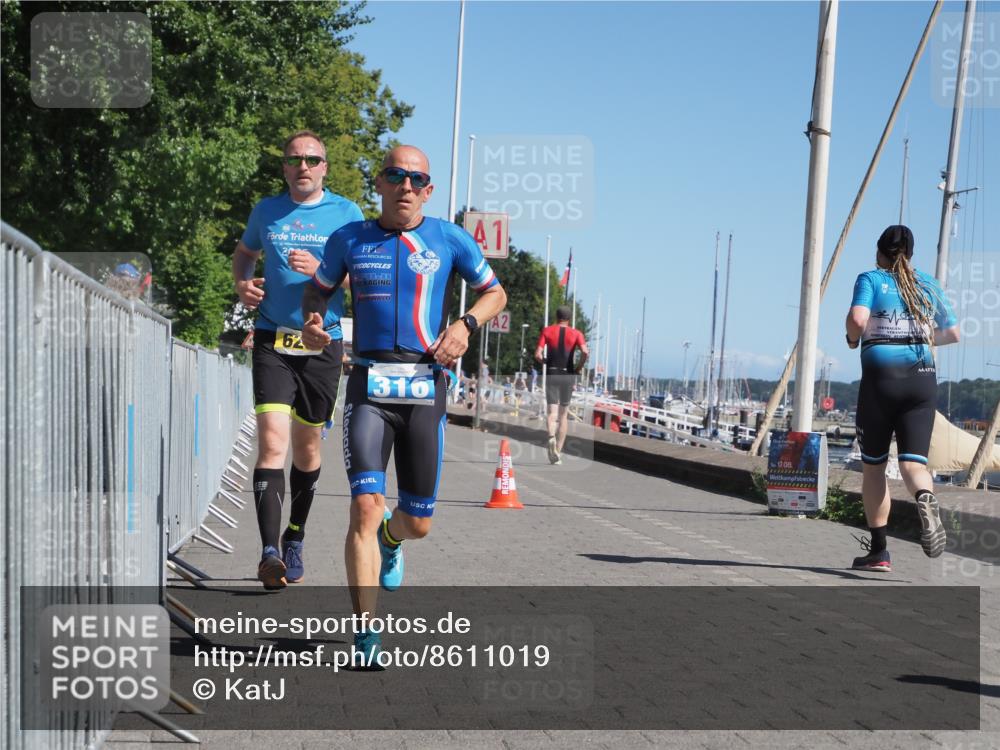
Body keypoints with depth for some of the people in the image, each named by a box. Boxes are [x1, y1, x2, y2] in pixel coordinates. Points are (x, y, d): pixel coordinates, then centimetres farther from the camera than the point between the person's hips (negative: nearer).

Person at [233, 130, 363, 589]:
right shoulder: (267, 211, 9)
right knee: (272, 442, -15)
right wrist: (242, 284, 5)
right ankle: (270, 553, -20)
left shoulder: (346, 214, 3)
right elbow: (244, 252, 26)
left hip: (322, 345, 0)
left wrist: (320, 270, -17)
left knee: (307, 447, 11)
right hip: (273, 343, 0)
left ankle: (295, 539, 31)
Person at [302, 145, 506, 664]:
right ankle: (366, 632, -8)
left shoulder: (450, 240, 5)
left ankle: (389, 540, 46)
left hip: (425, 387, 1)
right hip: (368, 385, -1)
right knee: (365, 507, -16)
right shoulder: (349, 240, 8)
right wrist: (311, 321, 0)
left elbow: (495, 293, 15)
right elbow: (318, 288, 22)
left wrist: (466, 325, -5)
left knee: (418, 522, 7)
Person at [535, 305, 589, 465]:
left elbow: (538, 355, -5)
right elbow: (585, 352, -15)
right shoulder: (576, 334, 2)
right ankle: (558, 451, 11)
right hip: (568, 375, 0)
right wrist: (578, 368, 0)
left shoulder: (547, 331, 4)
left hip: (551, 374, 0)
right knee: (564, 414, 11)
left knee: (552, 412, -4)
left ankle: (552, 437, -34)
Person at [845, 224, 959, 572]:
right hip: (922, 376, 3)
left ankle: (878, 551, 11)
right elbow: (952, 334, 21)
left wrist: (852, 338, 4)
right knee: (913, 461, -3)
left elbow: (857, 320, -16)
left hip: (881, 376, -3)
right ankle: (925, 499, -39)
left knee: (873, 465, 10)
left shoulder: (870, 279, 2)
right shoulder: (929, 285, 14)